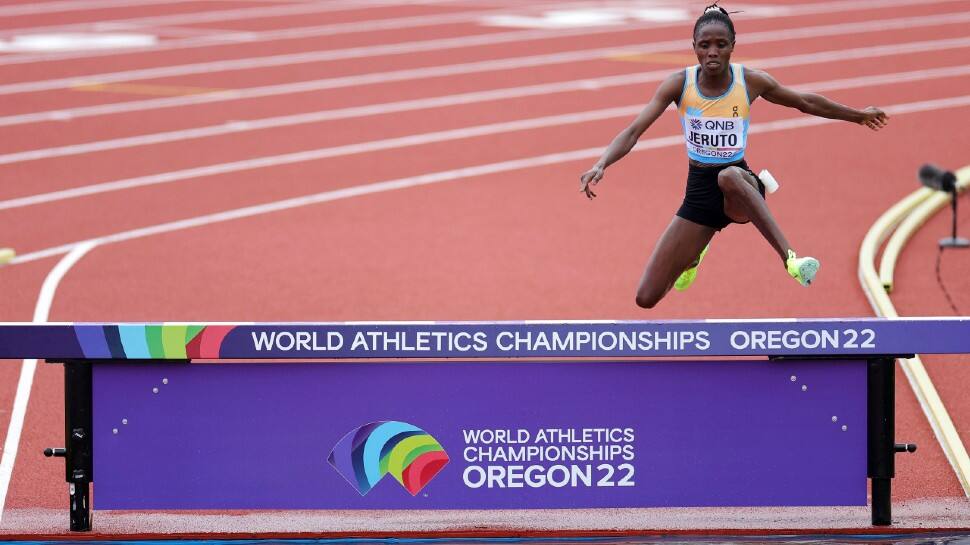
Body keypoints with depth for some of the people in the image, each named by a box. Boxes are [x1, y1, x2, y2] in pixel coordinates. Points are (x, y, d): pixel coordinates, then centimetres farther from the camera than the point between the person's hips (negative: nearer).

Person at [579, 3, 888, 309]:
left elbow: (805, 102, 10)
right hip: (699, 192, 2)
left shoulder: (751, 82, -8)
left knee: (729, 175, -43)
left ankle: (790, 259, -44)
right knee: (647, 298, -2)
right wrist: (600, 166, -34)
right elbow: (634, 131, -16)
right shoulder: (679, 84, -10)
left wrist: (858, 115, 21)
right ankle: (693, 255, 34)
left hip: (741, 188, -2)